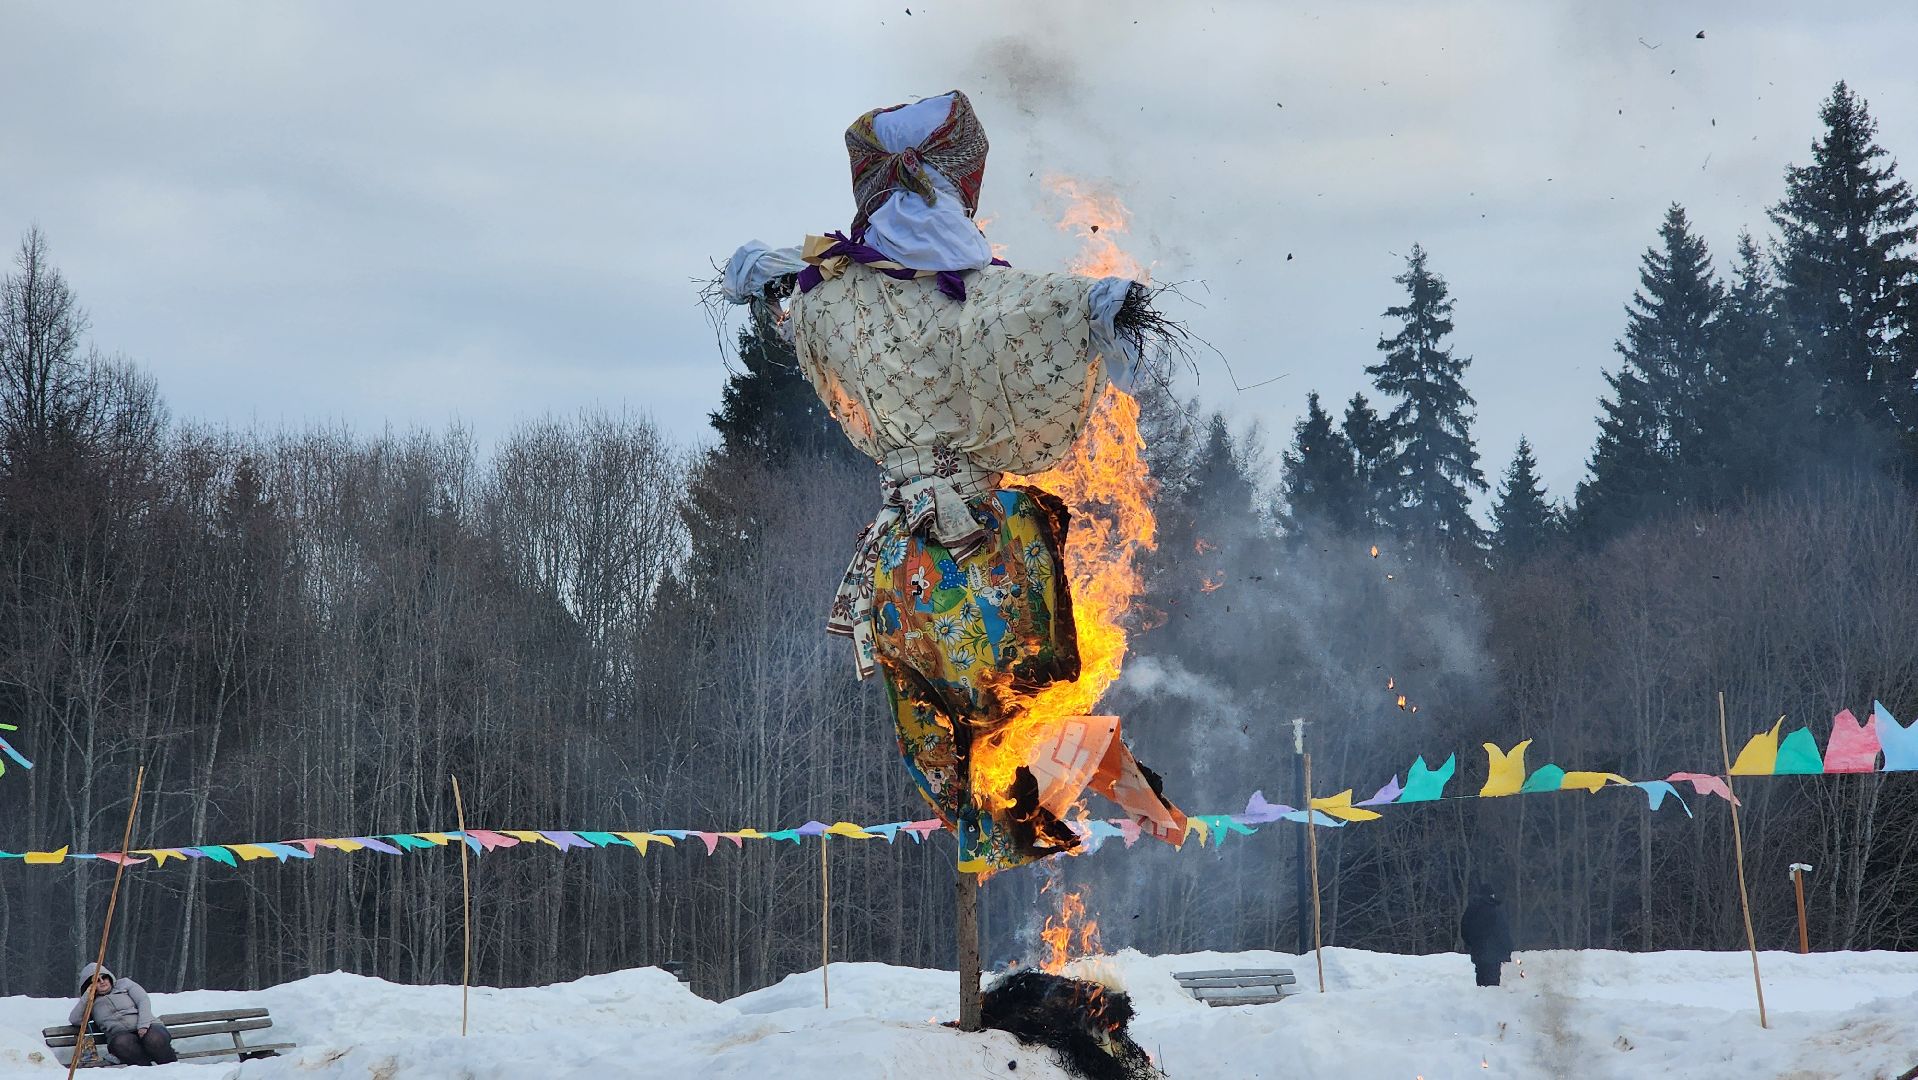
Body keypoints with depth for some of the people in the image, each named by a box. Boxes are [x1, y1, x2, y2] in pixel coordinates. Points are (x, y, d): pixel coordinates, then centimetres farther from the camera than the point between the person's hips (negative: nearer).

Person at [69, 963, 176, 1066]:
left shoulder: (124, 984, 20)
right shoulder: (92, 1004, 22)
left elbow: (144, 1002, 6)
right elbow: (74, 1019, 6)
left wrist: (143, 1025, -12)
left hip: (145, 1028, 0)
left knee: (154, 1039, -37)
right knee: (121, 1043, -38)